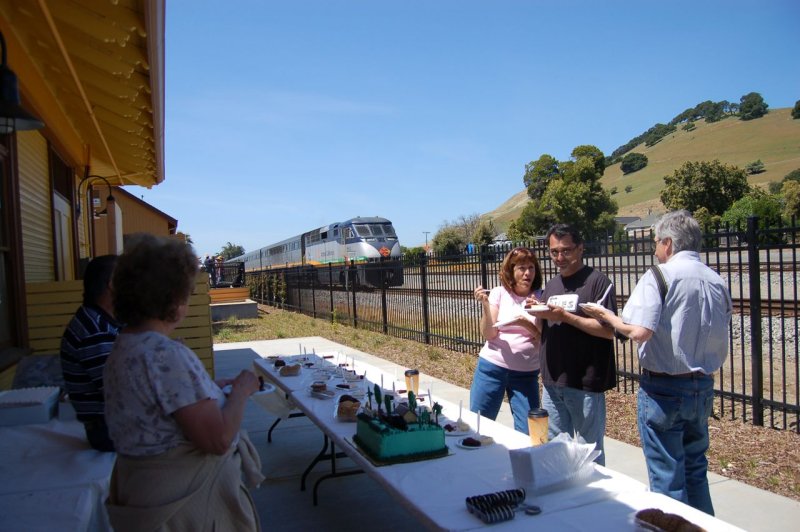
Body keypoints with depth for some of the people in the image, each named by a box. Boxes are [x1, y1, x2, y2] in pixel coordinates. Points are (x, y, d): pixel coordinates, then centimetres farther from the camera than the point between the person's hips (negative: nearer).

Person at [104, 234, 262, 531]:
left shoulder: (122, 348, 3)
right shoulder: (167, 356, -28)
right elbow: (218, 439, -28)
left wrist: (211, 389, 12)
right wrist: (241, 391, -13)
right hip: (186, 504, -9)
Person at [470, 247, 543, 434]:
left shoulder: (541, 297, -1)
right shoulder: (498, 293, -2)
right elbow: (489, 334, -8)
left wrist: (527, 324, -22)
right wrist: (485, 304, -22)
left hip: (526, 373, 0)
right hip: (491, 367, 0)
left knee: (528, 433, 2)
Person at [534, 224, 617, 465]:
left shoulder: (597, 281, -8)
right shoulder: (551, 285, 13)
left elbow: (609, 330, -17)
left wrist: (565, 316, -21)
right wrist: (538, 316, -5)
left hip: (585, 384, -6)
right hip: (552, 382, 7)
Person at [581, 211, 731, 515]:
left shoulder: (659, 275, -15)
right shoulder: (717, 282, 6)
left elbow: (640, 332, -25)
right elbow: (721, 340, 13)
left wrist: (612, 319, -8)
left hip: (664, 387, -7)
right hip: (703, 386, 7)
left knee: (667, 478, 6)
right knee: (695, 470, 22)